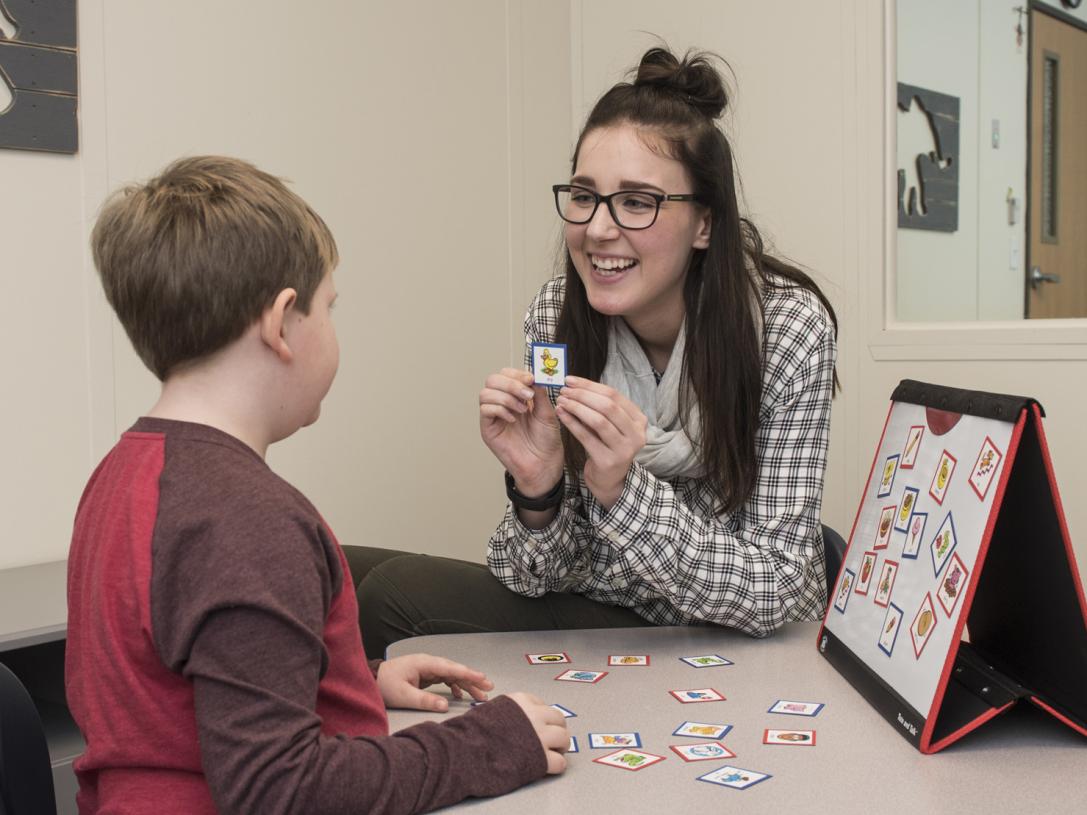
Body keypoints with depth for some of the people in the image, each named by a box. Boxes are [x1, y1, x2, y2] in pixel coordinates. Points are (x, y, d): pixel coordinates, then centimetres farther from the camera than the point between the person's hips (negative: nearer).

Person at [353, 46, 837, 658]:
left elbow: (772, 594, -20)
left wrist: (621, 489, -33)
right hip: (599, 611, 4)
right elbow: (546, 574, -6)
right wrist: (536, 488, -27)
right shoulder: (556, 315, -10)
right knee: (396, 590, -20)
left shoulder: (788, 326, -19)